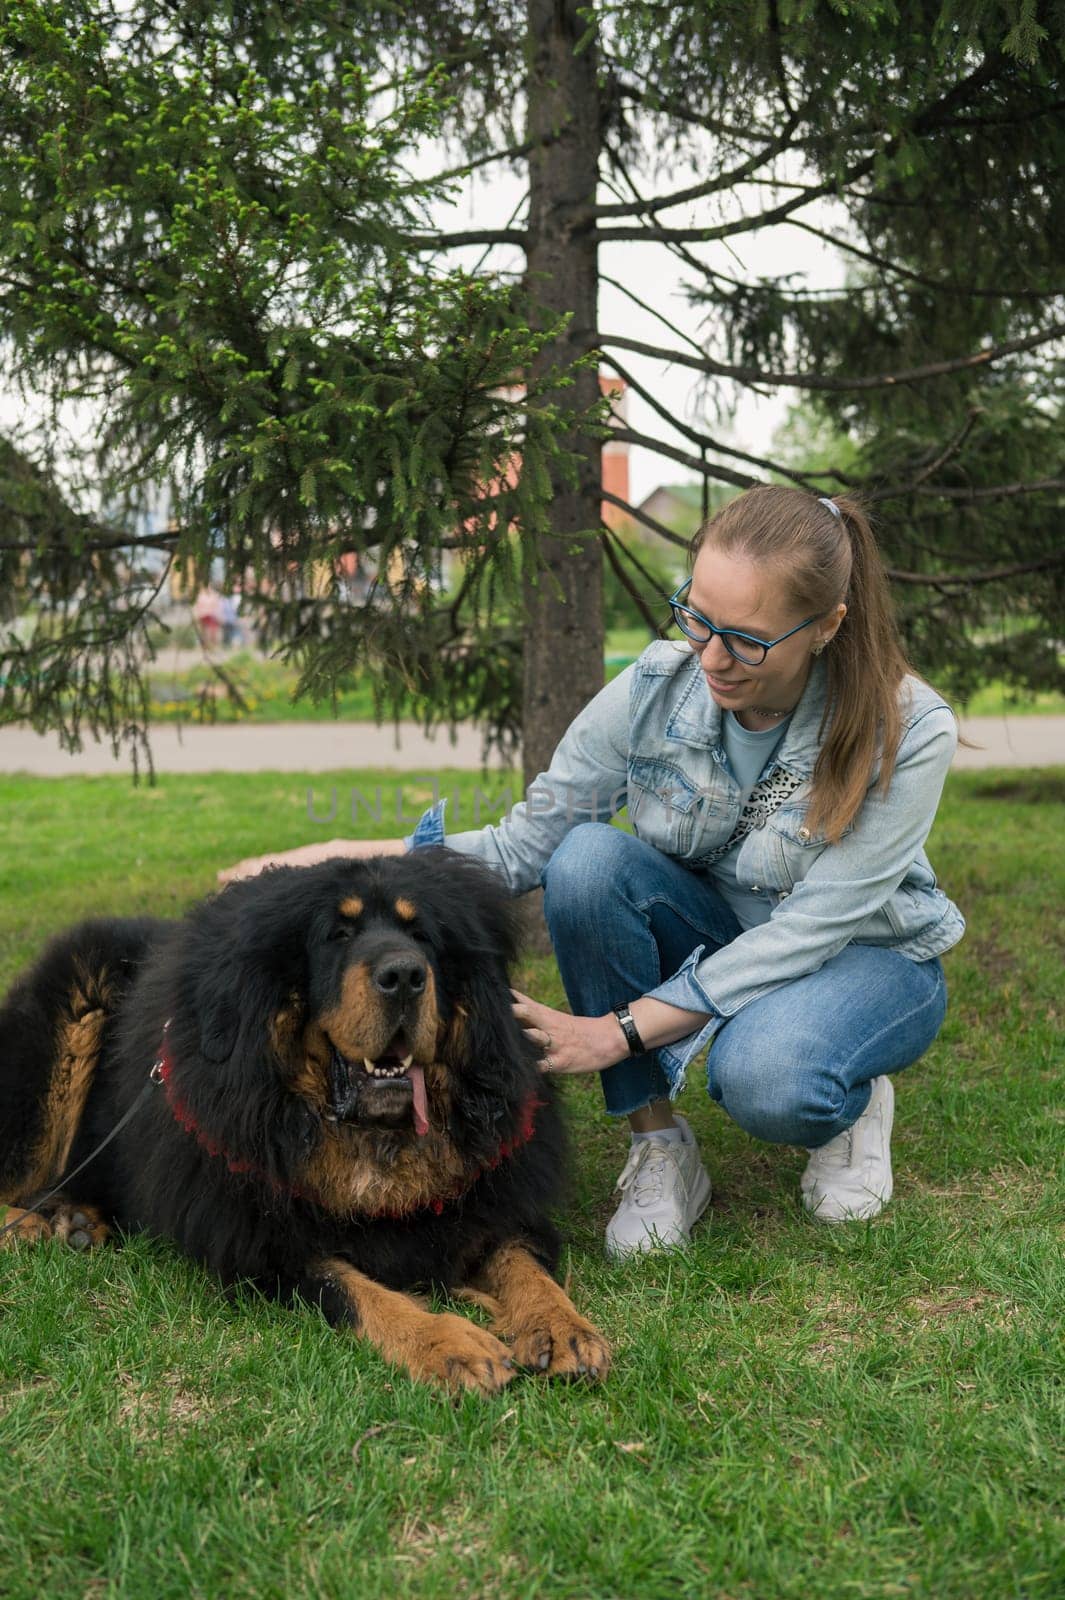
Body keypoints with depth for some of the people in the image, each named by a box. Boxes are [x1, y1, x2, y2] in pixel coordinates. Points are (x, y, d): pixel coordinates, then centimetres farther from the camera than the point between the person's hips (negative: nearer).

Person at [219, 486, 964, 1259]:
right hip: (714, 927, 4)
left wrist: (619, 1031, -34)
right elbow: (523, 843, -14)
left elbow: (813, 927, -28)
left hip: (868, 954, -3)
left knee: (763, 1076, -38)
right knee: (587, 858, -29)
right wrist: (347, 856, -28)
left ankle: (850, 1107, 1)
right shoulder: (654, 689, -19)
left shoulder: (909, 732, -27)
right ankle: (660, 1148, -14)